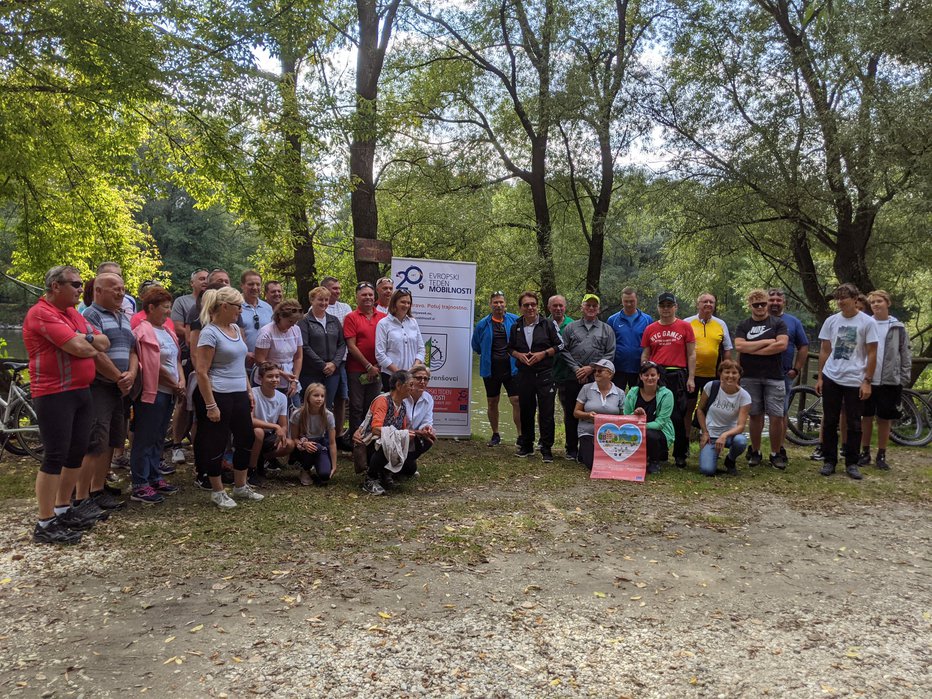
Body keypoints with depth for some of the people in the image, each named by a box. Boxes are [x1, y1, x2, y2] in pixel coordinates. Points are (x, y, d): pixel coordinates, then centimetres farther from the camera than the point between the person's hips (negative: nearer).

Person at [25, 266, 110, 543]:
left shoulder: (74, 314, 16)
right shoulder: (41, 313, -13)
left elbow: (104, 342, 10)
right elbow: (79, 349, -22)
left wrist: (84, 338, -10)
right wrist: (94, 345, 0)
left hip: (81, 392, 9)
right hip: (55, 395, -9)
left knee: (77, 453, 14)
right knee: (55, 457, -6)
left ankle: (63, 509, 27)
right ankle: (45, 524, 2)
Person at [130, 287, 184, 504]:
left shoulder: (166, 330, 13)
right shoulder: (143, 332, -15)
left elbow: (176, 358, 15)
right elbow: (154, 366, -17)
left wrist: (181, 381, 2)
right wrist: (174, 384, -9)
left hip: (169, 394, 9)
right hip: (152, 393, -9)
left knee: (158, 438, 16)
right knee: (144, 440, -2)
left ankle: (155, 478, 25)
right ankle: (140, 486, 3)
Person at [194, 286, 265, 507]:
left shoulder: (236, 328, 11)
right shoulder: (209, 333, -14)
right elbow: (201, 372, -17)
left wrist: (249, 390, 16)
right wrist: (211, 405, -19)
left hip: (239, 395, 8)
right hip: (219, 396, -8)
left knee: (246, 439, 14)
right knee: (217, 444, 4)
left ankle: (240, 486, 30)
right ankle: (217, 492, 19)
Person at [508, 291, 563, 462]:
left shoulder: (548, 324, -1)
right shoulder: (516, 327, 9)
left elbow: (560, 346, 1)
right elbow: (510, 348, 18)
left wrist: (543, 354, -12)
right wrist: (519, 355, -3)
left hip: (545, 375, -3)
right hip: (524, 375, 4)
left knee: (546, 413, -4)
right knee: (526, 411, 11)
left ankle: (547, 449, 3)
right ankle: (526, 445, 24)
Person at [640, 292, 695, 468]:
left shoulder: (685, 327, 5)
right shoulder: (650, 329, 11)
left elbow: (691, 354, 3)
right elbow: (645, 355, 13)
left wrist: (691, 378, -3)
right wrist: (643, 375, 4)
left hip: (677, 376, -2)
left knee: (678, 417, -1)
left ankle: (680, 456, 9)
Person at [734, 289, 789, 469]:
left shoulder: (778, 324, 5)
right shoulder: (743, 325, 9)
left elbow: (782, 345, -11)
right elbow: (739, 346, -7)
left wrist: (752, 350, -9)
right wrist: (766, 342, -9)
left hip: (774, 376, -1)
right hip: (750, 377, 1)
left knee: (776, 416, -3)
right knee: (755, 415, 6)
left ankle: (776, 454, 8)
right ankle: (755, 452, 16)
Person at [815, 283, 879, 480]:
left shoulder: (867, 322, -3)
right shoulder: (831, 321, 6)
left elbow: (872, 354, -2)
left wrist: (867, 381, -7)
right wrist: (820, 377, 7)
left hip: (854, 381, -2)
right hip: (831, 379, 3)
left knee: (854, 424, 4)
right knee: (830, 422, 6)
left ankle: (851, 463, 15)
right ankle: (829, 461, 16)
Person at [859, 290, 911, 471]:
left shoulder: (898, 327, 3)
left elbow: (906, 354, 4)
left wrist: (904, 378, -2)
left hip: (890, 381, 0)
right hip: (867, 379, 0)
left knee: (884, 419, 6)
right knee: (867, 417, 7)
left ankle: (881, 456, 16)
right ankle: (865, 453, 18)